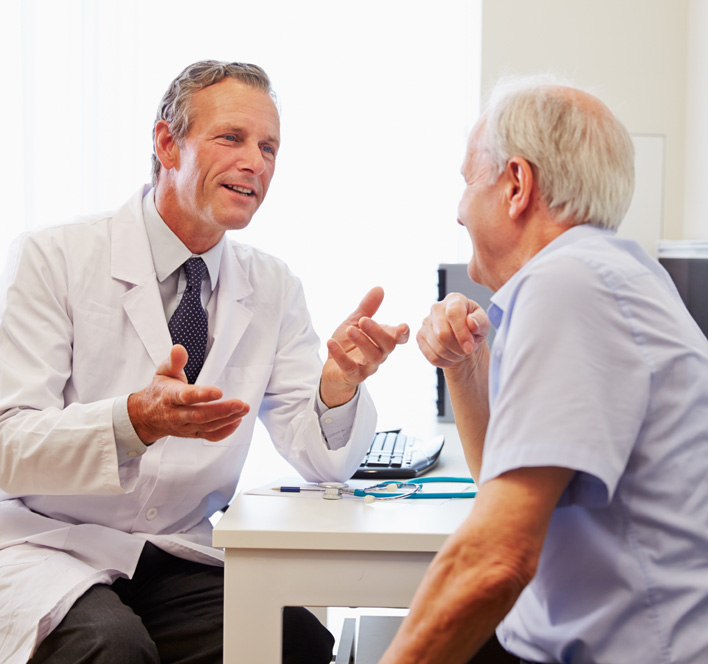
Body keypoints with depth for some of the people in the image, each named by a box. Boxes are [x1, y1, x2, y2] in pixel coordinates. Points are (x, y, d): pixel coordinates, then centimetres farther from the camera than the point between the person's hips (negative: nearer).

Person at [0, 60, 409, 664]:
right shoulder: (54, 259, -7)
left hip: (185, 561, 3)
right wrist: (134, 421, -34)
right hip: (52, 546, -3)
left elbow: (323, 461, 0)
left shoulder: (274, 289, 5)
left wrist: (339, 378, -22)